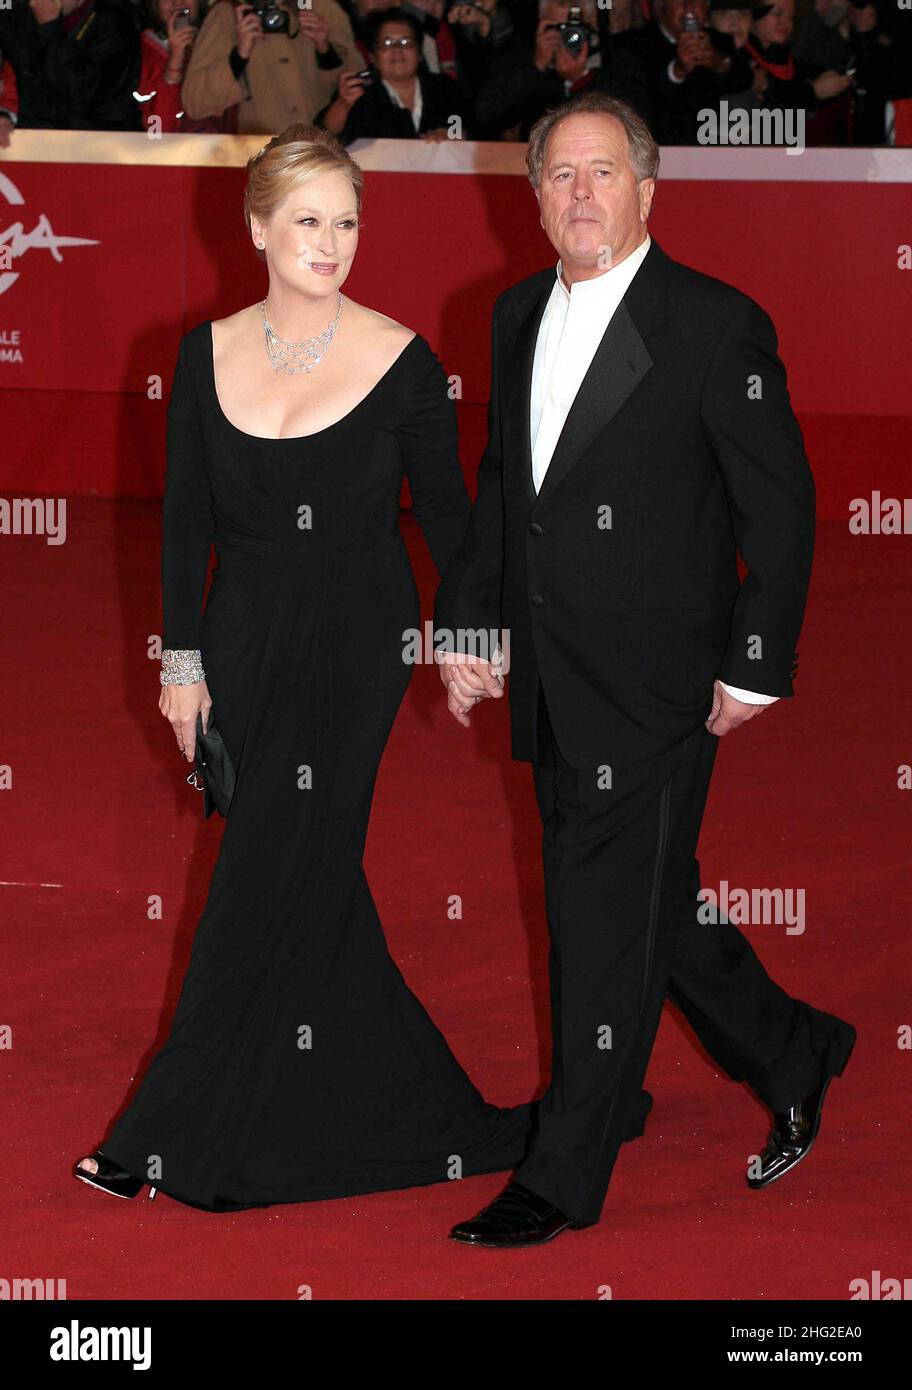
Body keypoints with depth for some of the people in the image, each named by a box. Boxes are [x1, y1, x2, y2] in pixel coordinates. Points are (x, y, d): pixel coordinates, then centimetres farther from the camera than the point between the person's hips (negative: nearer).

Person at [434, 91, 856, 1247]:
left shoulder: (716, 326, -10)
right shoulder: (518, 318, 10)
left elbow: (781, 509, -8)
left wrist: (756, 670, -10)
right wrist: (465, 626, 12)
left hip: (652, 693, -7)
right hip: (552, 694, 7)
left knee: (605, 929, -2)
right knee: (649, 908, 17)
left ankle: (564, 1181, 7)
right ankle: (792, 1054, 38)